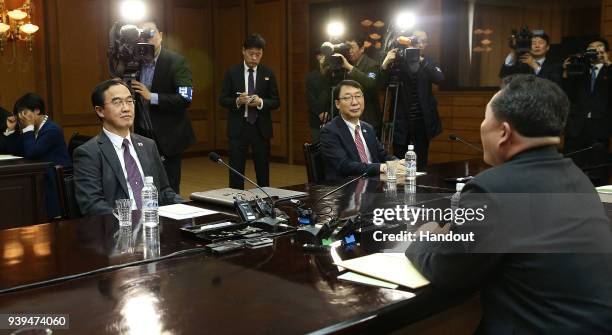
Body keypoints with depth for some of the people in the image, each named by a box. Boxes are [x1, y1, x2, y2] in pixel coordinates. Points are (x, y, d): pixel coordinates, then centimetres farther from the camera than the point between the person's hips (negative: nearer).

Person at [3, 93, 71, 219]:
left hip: (57, 179, -8)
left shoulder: (52, 129, -13)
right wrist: (11, 129, 5)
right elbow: (14, 152, 14)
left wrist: (28, 128, -14)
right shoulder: (33, 129, 15)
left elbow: (30, 153, -20)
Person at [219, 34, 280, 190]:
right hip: (238, 127, -1)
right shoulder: (232, 72, 2)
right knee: (236, 171, 0)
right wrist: (237, 101, -18)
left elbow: (276, 102, 3)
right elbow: (222, 99, 2)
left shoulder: (268, 74, 4)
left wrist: (261, 102, -17)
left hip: (261, 128, 1)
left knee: (263, 171, 7)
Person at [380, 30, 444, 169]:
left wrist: (422, 61, -22)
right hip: (401, 120, -2)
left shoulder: (429, 62, 8)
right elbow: (382, 84, -9)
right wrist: (385, 64, -26)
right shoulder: (398, 62, 0)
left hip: (422, 120, 2)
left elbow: (439, 79, -11)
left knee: (421, 162, 6)